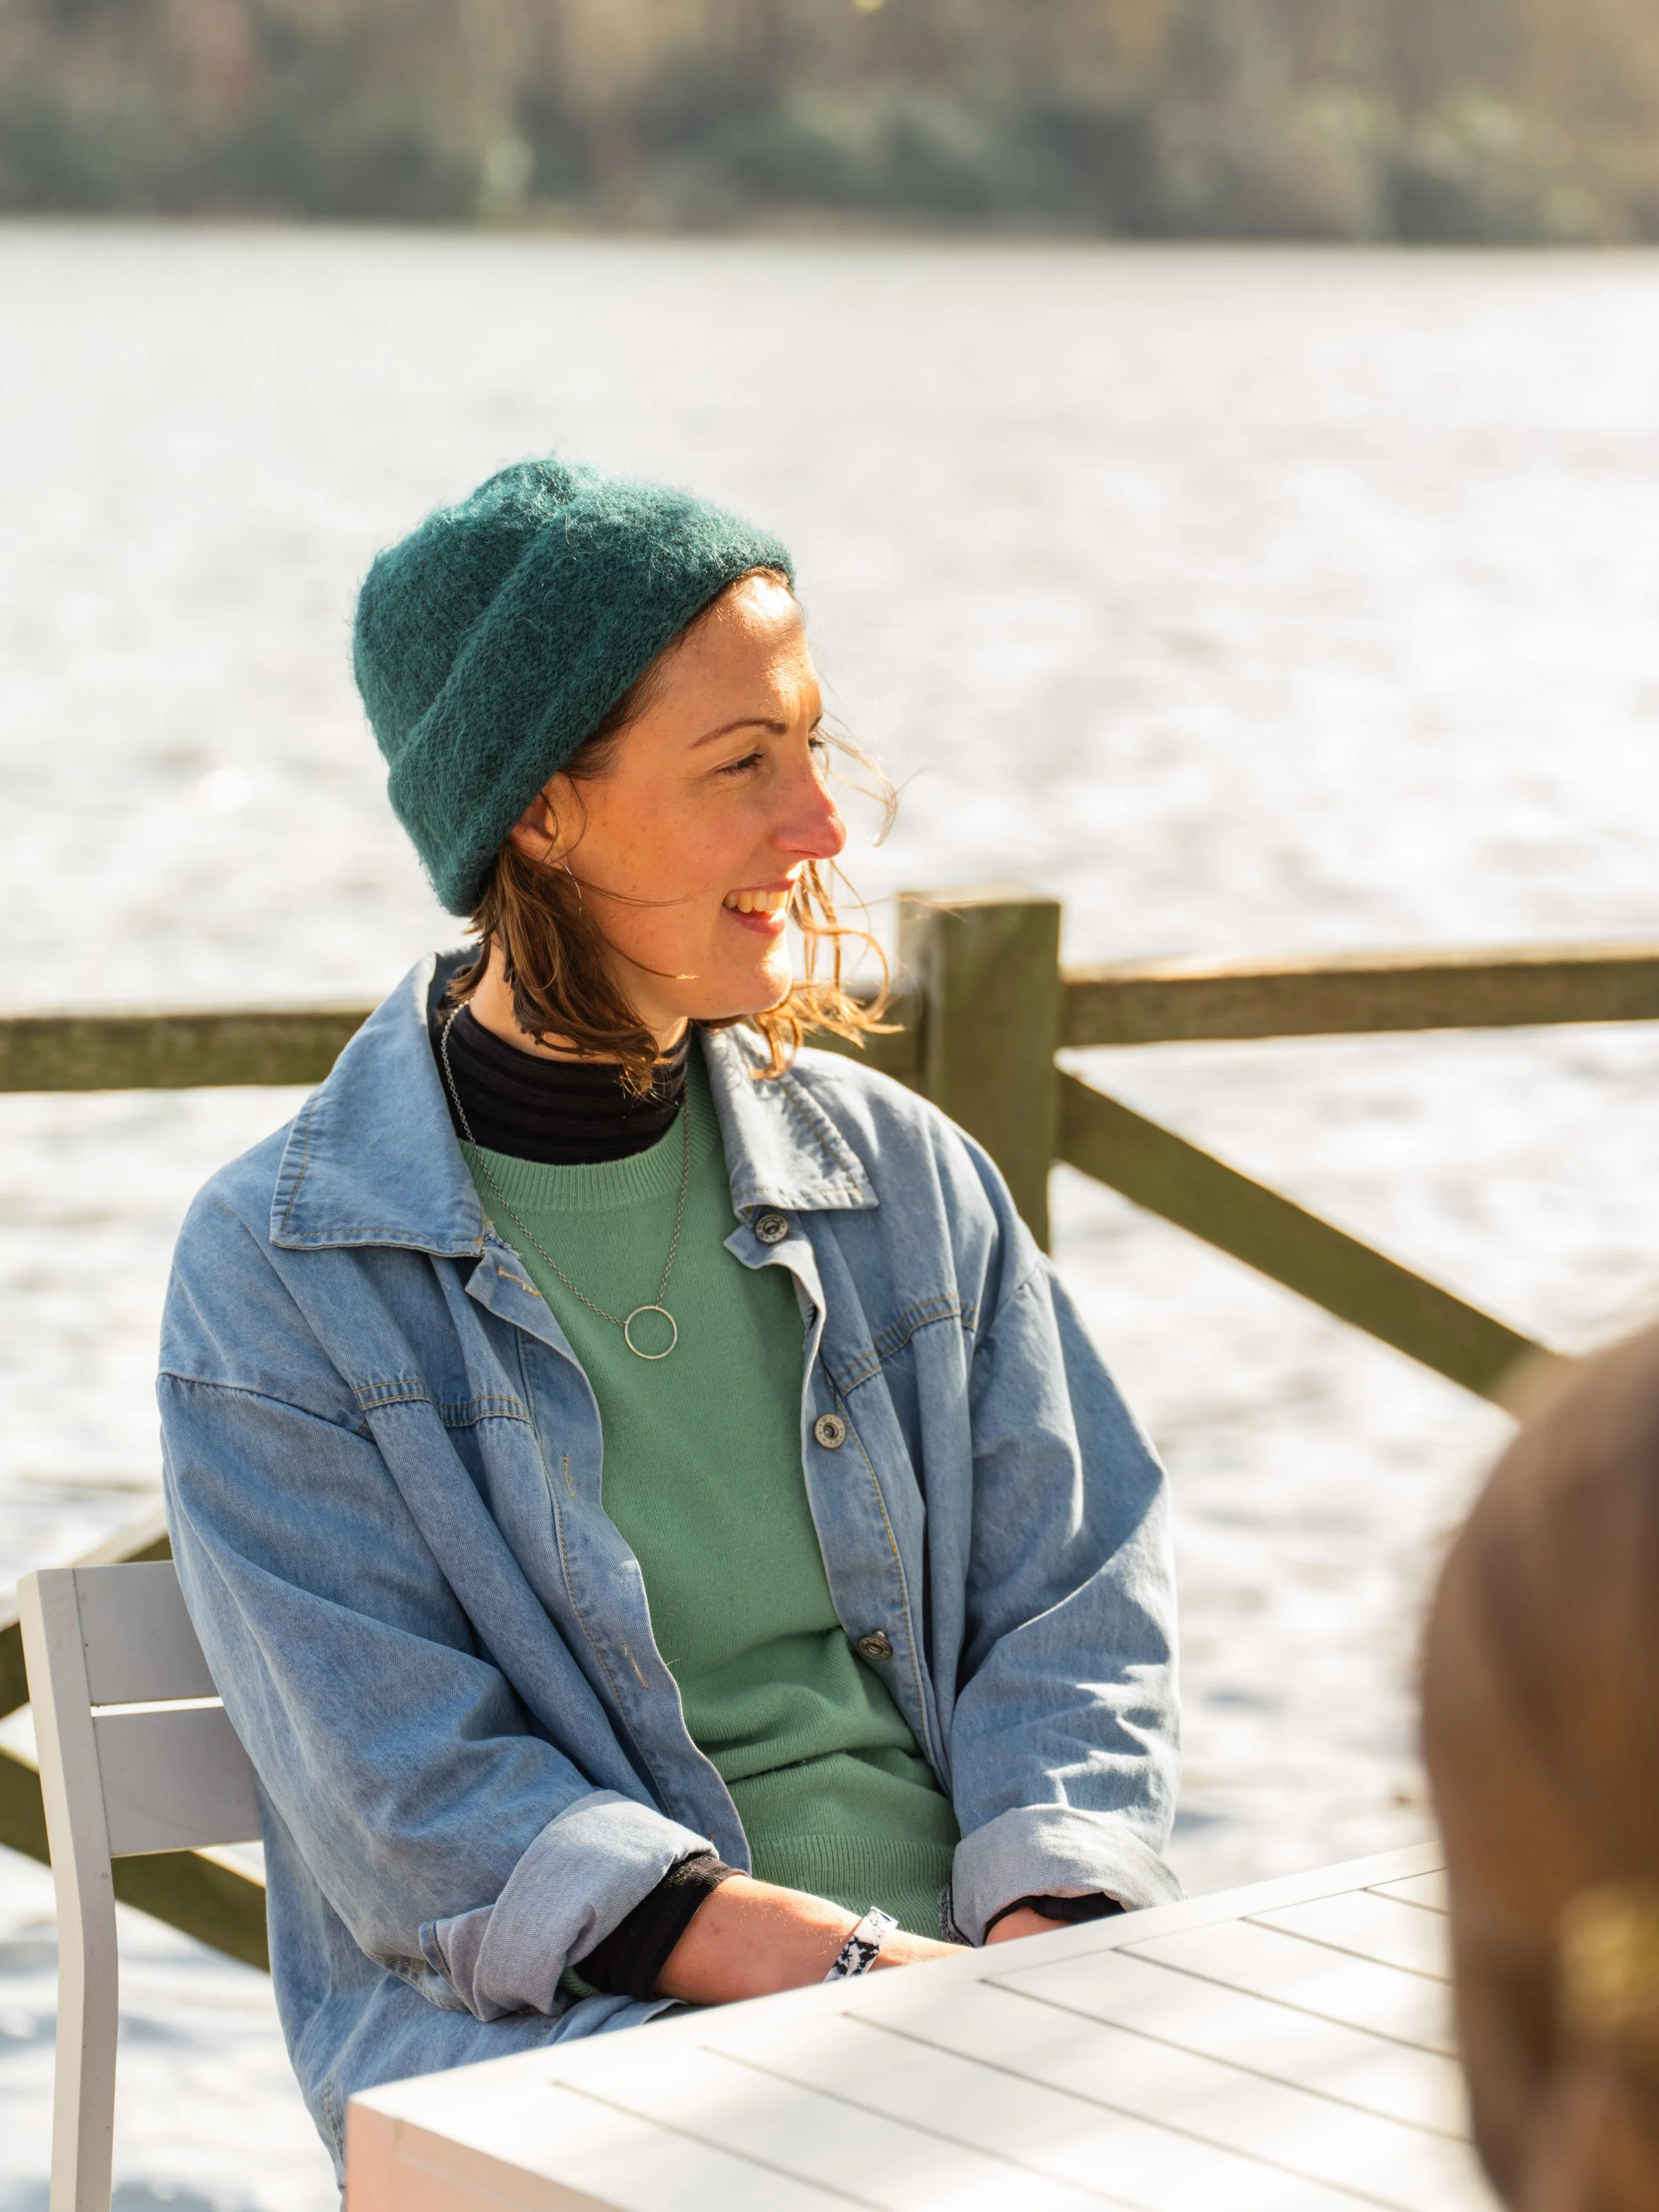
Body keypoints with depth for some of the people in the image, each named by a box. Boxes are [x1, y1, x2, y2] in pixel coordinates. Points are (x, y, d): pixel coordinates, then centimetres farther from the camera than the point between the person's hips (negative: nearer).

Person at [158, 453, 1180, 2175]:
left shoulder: (903, 1174, 12)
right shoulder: (278, 1278, -2)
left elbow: (1076, 1602, 11)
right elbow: (416, 1808, -8)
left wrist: (1036, 1935, -10)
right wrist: (855, 1974, -19)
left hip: (979, 1971, 5)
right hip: (554, 2035, -4)